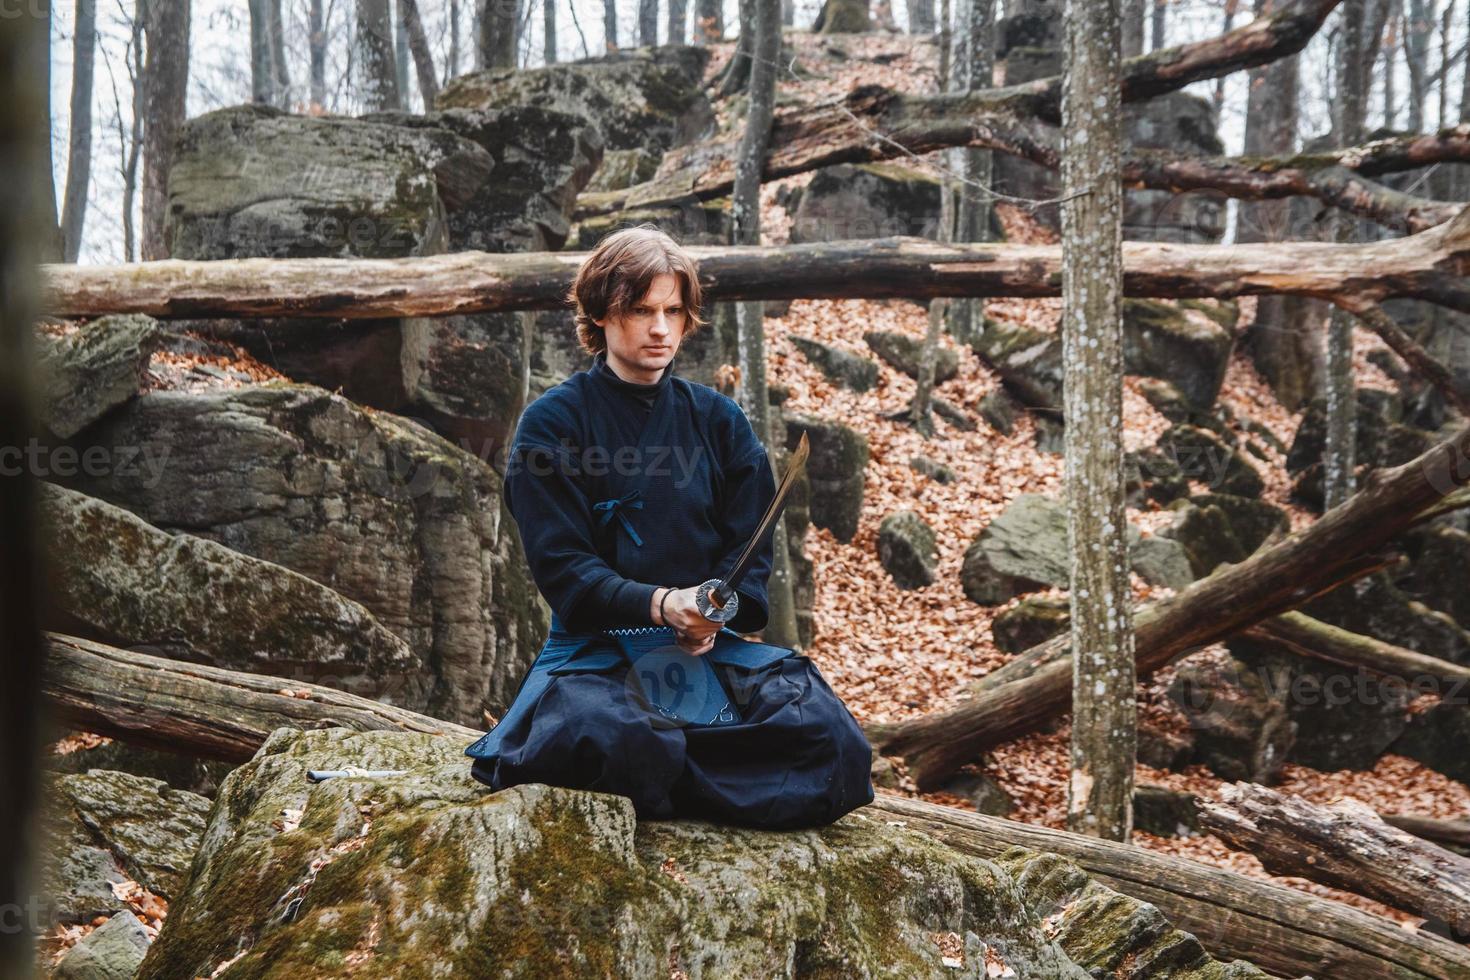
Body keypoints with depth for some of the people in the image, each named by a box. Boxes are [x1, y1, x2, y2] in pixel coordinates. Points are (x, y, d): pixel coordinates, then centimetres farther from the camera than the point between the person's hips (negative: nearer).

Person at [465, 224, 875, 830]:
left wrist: (718, 612, -13)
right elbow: (561, 565, -6)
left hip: (710, 645, 4)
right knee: (599, 737, -40)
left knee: (830, 737, -25)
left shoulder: (718, 419, 14)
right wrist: (660, 604, -22)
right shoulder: (552, 423, 3)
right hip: (597, 645, -3)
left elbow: (751, 546, 9)